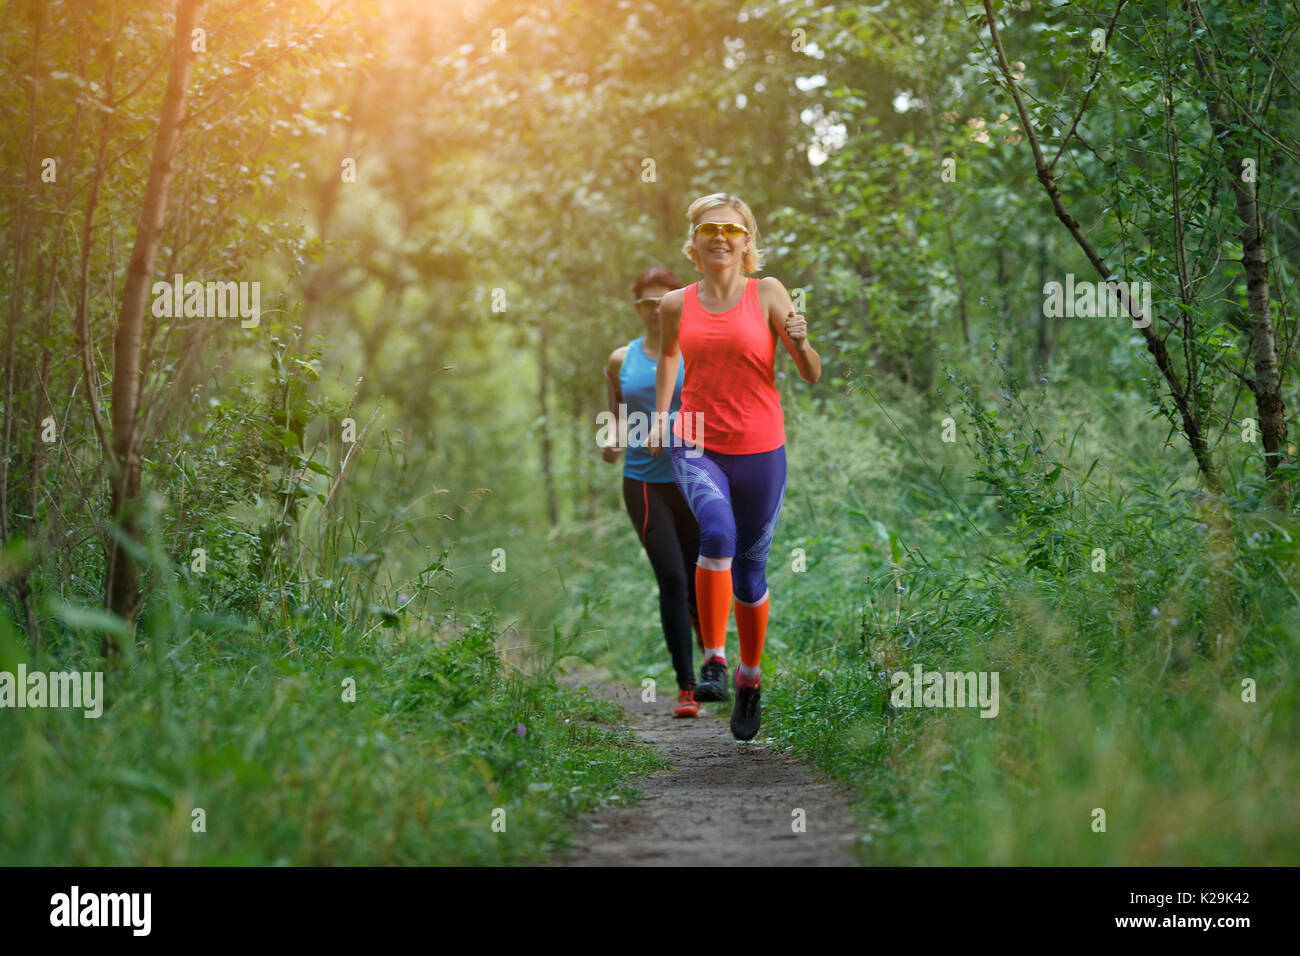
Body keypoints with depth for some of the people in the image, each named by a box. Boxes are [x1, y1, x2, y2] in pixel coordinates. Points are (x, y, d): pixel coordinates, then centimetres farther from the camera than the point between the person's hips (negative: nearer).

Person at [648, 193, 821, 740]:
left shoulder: (767, 293, -2)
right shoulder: (676, 305, 3)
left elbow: (812, 375, -3)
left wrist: (800, 342, -23)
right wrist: (660, 416, 14)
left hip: (759, 450, 0)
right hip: (696, 446, 0)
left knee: (750, 568, 9)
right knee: (717, 531, -29)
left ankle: (750, 677, 31)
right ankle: (713, 660, -21)